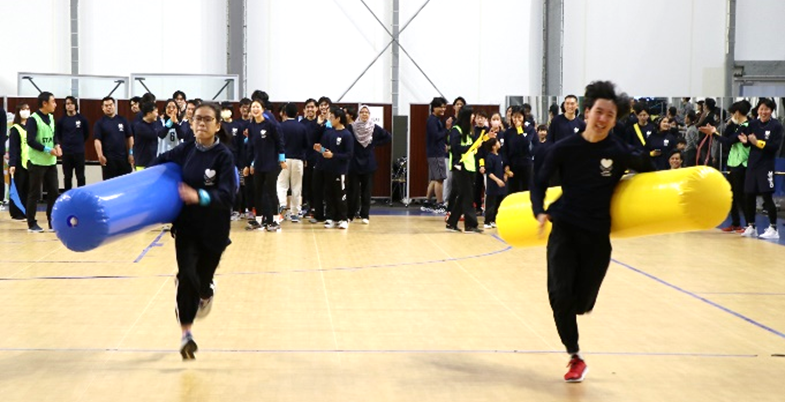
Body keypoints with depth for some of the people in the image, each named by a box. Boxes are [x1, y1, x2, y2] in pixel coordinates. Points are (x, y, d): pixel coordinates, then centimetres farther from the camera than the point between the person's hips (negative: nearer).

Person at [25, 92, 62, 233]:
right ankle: (32, 224, 8)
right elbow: (31, 141, -17)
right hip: (36, 162, -7)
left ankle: (53, 222, 14)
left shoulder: (51, 118, 11)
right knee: (34, 193, 0)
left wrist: (57, 146, -3)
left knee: (54, 192, 6)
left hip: (51, 162, 7)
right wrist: (48, 150, -19)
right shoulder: (33, 119, -12)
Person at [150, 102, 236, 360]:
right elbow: (161, 162, 18)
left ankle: (206, 292, 48)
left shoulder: (223, 156, -14)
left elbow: (227, 195, -22)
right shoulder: (185, 151, -2)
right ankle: (186, 334, -2)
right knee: (187, 276, -15)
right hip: (186, 225, 2)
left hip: (213, 230, -2)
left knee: (202, 280, 8)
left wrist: (199, 196, -36)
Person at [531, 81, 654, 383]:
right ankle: (575, 357, 4)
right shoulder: (565, 148, -6)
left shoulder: (621, 153, -7)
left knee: (582, 303, 3)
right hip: (565, 230, 0)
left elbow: (649, 171, 11)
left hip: (598, 235, 0)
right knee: (560, 295, -16)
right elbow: (540, 183, 0)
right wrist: (540, 212, -14)